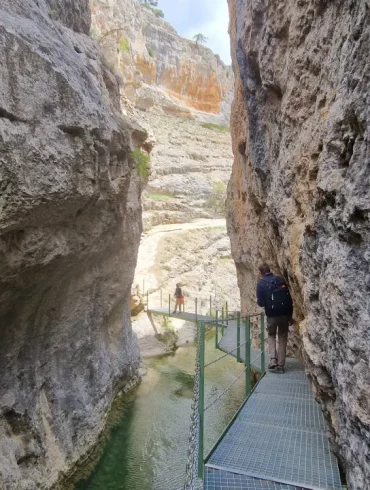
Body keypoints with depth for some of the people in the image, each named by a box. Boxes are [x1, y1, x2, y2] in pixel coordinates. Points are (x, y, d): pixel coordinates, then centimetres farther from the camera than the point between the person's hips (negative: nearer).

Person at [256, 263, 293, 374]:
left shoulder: (261, 283, -6)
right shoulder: (281, 280, 3)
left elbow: (261, 303, -9)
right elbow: (289, 299, 4)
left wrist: (260, 302, 16)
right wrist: (290, 315, 12)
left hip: (272, 315, -2)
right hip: (284, 314, 2)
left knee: (271, 335, 21)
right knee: (283, 338, 14)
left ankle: (273, 360, 5)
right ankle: (280, 365, 13)